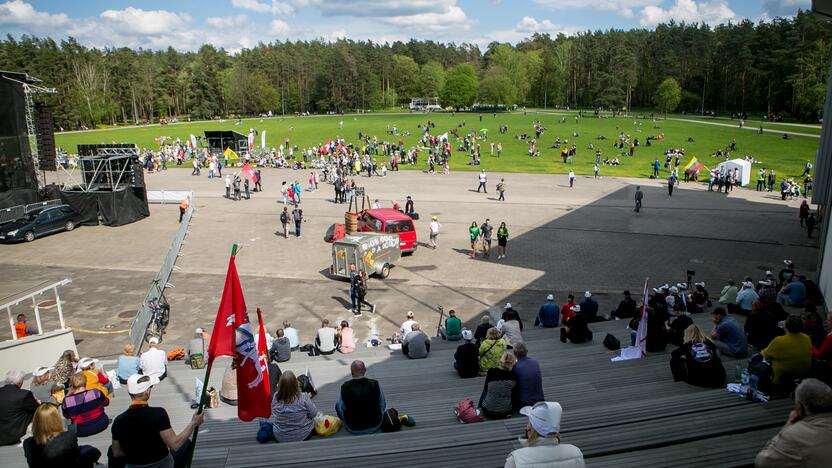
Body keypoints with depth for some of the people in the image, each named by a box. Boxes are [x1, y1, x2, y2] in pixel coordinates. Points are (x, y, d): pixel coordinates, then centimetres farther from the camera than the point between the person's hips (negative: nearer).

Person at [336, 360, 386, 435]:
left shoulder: (344, 387, -17)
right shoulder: (375, 384, -15)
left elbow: (341, 409, -3)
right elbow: (382, 405, -1)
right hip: (375, 427, 1)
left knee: (338, 404, 20)